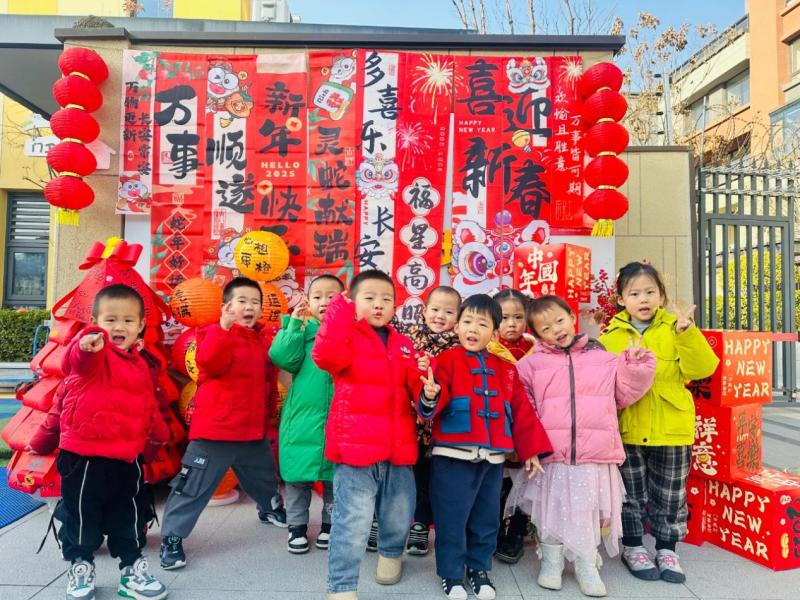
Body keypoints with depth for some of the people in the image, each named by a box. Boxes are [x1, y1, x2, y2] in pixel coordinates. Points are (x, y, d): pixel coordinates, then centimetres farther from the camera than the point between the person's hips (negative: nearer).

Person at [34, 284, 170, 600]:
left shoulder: (139, 365, 8)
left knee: (126, 515, 16)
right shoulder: (92, 354, -12)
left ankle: (132, 566, 29)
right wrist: (89, 344, -61)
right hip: (84, 455, -5)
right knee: (82, 514, 10)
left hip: (126, 457, 5)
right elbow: (79, 357, -39)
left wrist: (160, 431, 22)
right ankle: (80, 566, 31)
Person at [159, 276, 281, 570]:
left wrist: (266, 413, 13)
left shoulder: (263, 341, 9)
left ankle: (270, 510, 53)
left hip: (254, 431, 7)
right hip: (214, 430, -6)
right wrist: (224, 327, -39)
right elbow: (209, 363, -31)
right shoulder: (215, 333, -9)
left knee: (265, 479, 26)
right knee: (194, 486, 0)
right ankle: (172, 539, 14)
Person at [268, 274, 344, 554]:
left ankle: (330, 525, 32)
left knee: (335, 479, 13)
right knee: (297, 477, 11)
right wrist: (295, 323, -14)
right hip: (301, 418, 0)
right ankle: (297, 527, 29)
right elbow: (283, 358, -13)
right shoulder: (301, 330, 2)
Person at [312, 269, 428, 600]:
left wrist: (423, 376, -9)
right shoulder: (348, 336, -5)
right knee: (352, 523, -4)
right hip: (356, 445, -6)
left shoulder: (403, 344, 12)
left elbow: (414, 390, 14)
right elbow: (326, 356, -28)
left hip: (397, 447, 6)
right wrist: (340, 310, -24)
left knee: (399, 516, 21)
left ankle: (391, 554, 51)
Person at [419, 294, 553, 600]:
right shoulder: (446, 360, -4)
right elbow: (434, 404, -16)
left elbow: (522, 411, 11)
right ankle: (452, 573, 24)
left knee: (486, 518, 16)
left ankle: (479, 568, 35)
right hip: (453, 456, -4)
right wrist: (430, 397, -39)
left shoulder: (505, 369, 10)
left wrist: (531, 449, 8)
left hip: (493, 458, 4)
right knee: (452, 517, 5)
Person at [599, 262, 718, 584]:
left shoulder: (675, 329, -1)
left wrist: (687, 332, -23)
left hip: (671, 427, 1)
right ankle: (633, 547, 30)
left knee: (669, 495, 14)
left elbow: (702, 368, -13)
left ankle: (666, 549, 32)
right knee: (632, 494, 13)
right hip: (628, 429, 0)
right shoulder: (611, 336, -2)